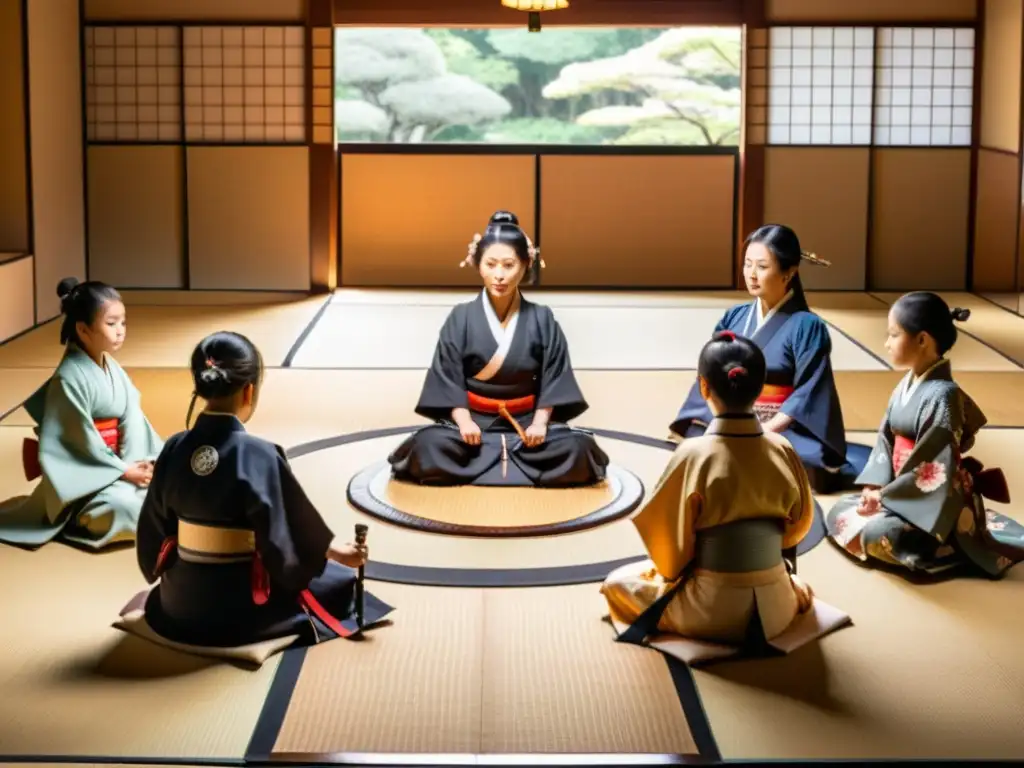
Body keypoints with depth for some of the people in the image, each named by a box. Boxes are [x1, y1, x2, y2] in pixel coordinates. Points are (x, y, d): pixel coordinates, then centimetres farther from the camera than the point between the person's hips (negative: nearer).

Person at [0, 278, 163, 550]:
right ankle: (75, 518, -1)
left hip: (118, 463, 8)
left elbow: (132, 421, 2)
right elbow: (81, 441, -18)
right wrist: (124, 471, -15)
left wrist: (140, 463, -13)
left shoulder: (113, 369, 6)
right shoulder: (69, 379, -18)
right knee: (122, 508, -32)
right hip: (82, 475, -8)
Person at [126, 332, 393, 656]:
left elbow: (155, 527, 4)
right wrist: (337, 551, 5)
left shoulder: (175, 448, -6)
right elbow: (293, 529, -13)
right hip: (240, 607, -5)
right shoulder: (258, 455, -22)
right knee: (338, 582, 18)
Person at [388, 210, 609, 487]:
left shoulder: (542, 320, 1)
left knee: (577, 449, -28)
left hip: (525, 423, 1)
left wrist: (540, 423, -16)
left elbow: (553, 378, -1)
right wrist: (463, 421, -19)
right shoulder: (460, 318, 0)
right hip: (474, 422, -1)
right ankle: (521, 467, -21)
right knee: (428, 447, -33)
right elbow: (447, 379, -3)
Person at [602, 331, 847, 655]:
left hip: (710, 612, -5)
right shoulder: (783, 449, -7)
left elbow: (670, 541, -10)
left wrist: (670, 571, 12)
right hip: (774, 609, 5)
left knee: (617, 583, 18)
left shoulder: (693, 455, -19)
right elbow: (799, 524, 8)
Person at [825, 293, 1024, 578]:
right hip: (906, 490, 10)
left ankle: (953, 549, -6)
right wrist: (874, 487, -7)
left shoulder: (943, 395, -22)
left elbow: (932, 469, -23)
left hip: (937, 505, -10)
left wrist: (884, 496, -18)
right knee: (839, 513, 6)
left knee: (878, 533, -30)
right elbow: (886, 441, 7)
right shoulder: (906, 386, 5)